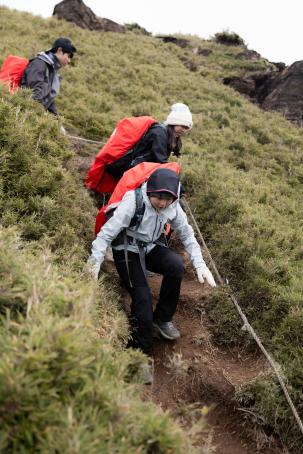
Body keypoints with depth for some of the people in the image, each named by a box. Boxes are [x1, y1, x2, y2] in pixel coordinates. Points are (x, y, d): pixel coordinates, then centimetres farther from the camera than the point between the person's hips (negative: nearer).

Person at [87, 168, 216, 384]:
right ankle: (142, 354, -5)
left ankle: (162, 319, -3)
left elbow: (187, 235, 0)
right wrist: (95, 263, -36)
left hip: (151, 247, 5)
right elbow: (106, 234, -26)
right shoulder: (133, 202, -26)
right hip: (127, 251, -4)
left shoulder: (173, 206, -10)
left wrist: (200, 264, -11)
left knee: (176, 266, -25)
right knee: (142, 297, -22)